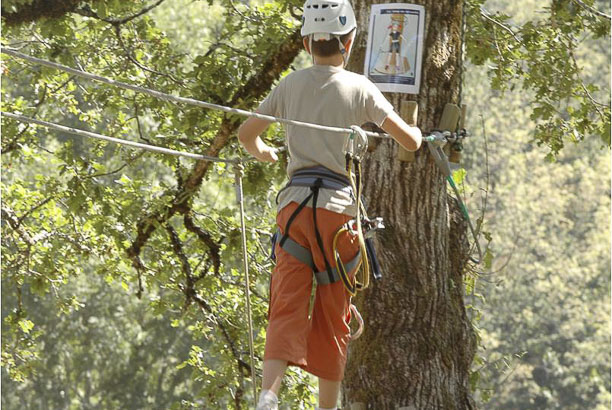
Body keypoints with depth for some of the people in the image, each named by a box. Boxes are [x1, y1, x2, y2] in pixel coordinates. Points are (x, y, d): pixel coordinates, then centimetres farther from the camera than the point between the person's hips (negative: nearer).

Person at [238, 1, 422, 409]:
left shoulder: (291, 85, 9)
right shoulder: (358, 88, 0)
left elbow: (247, 133, 18)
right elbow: (410, 142, 1)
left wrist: (263, 153, 41)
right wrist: (416, 132, 25)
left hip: (294, 203, 2)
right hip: (338, 206, -2)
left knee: (286, 308, -3)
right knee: (333, 316, 8)